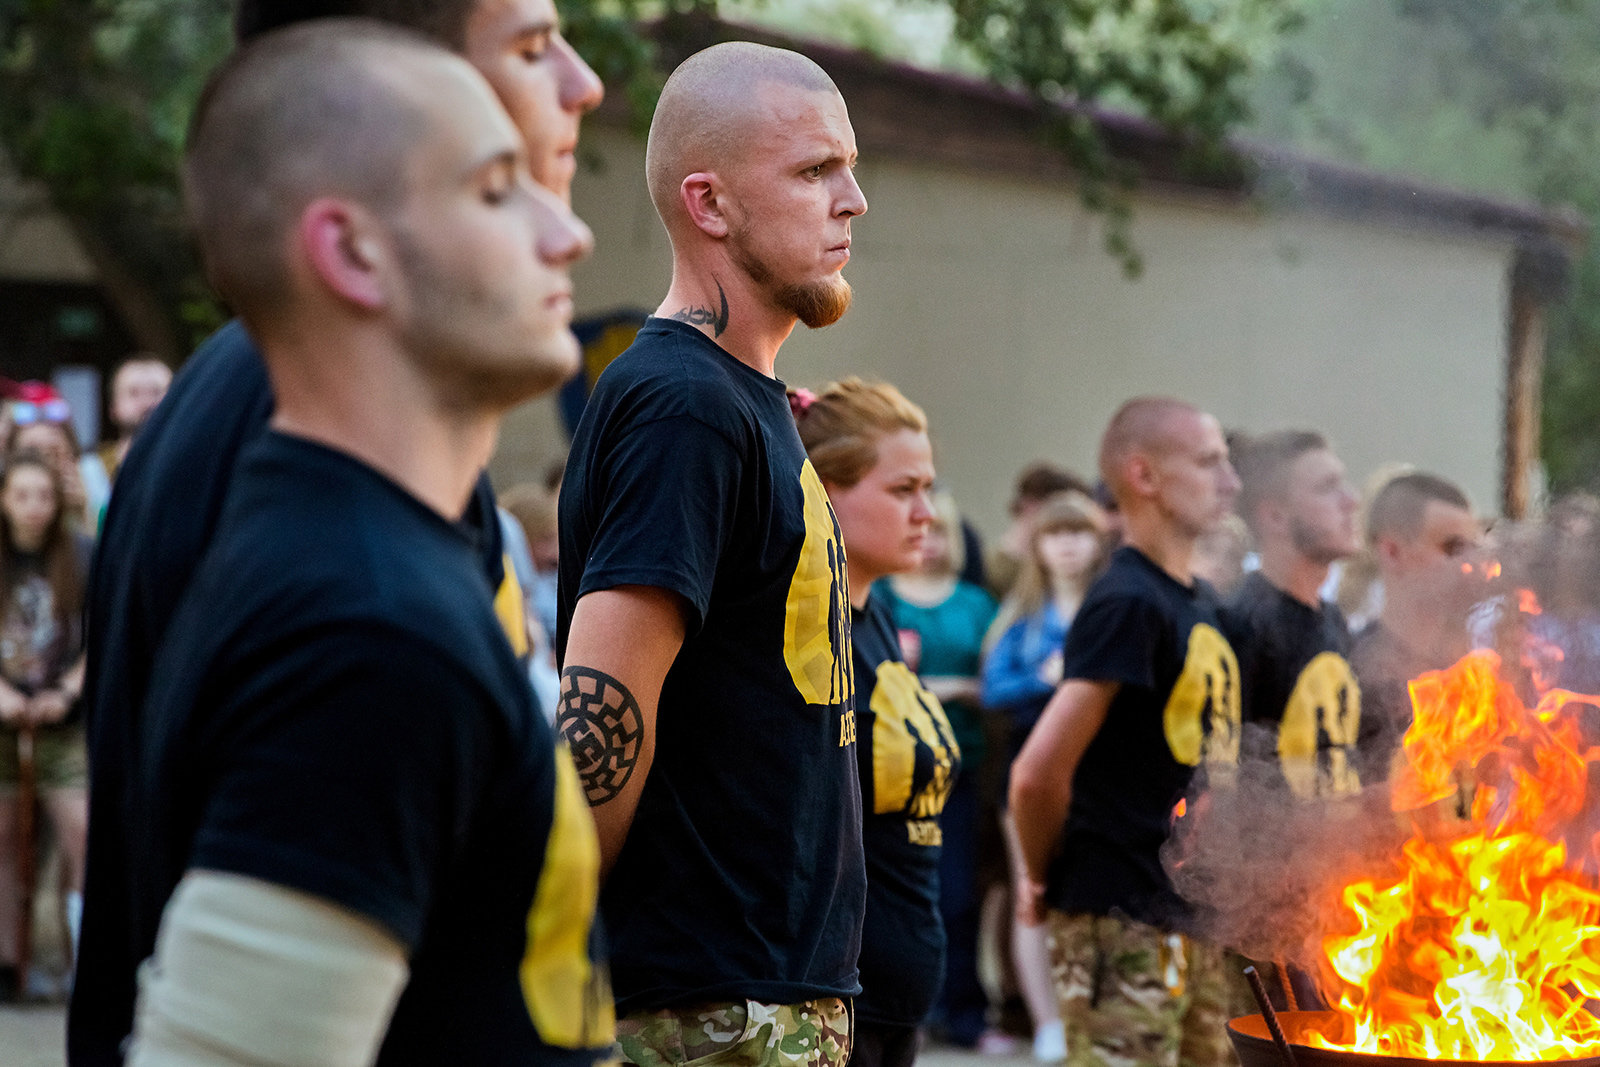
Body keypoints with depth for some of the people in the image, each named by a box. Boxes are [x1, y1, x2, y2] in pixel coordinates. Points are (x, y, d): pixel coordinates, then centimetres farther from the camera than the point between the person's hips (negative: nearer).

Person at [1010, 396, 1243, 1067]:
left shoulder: (1199, 603, 13)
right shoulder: (1127, 603, -16)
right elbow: (1039, 772, -22)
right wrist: (1043, 880, -7)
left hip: (1197, 917, 9)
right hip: (1122, 924, -9)